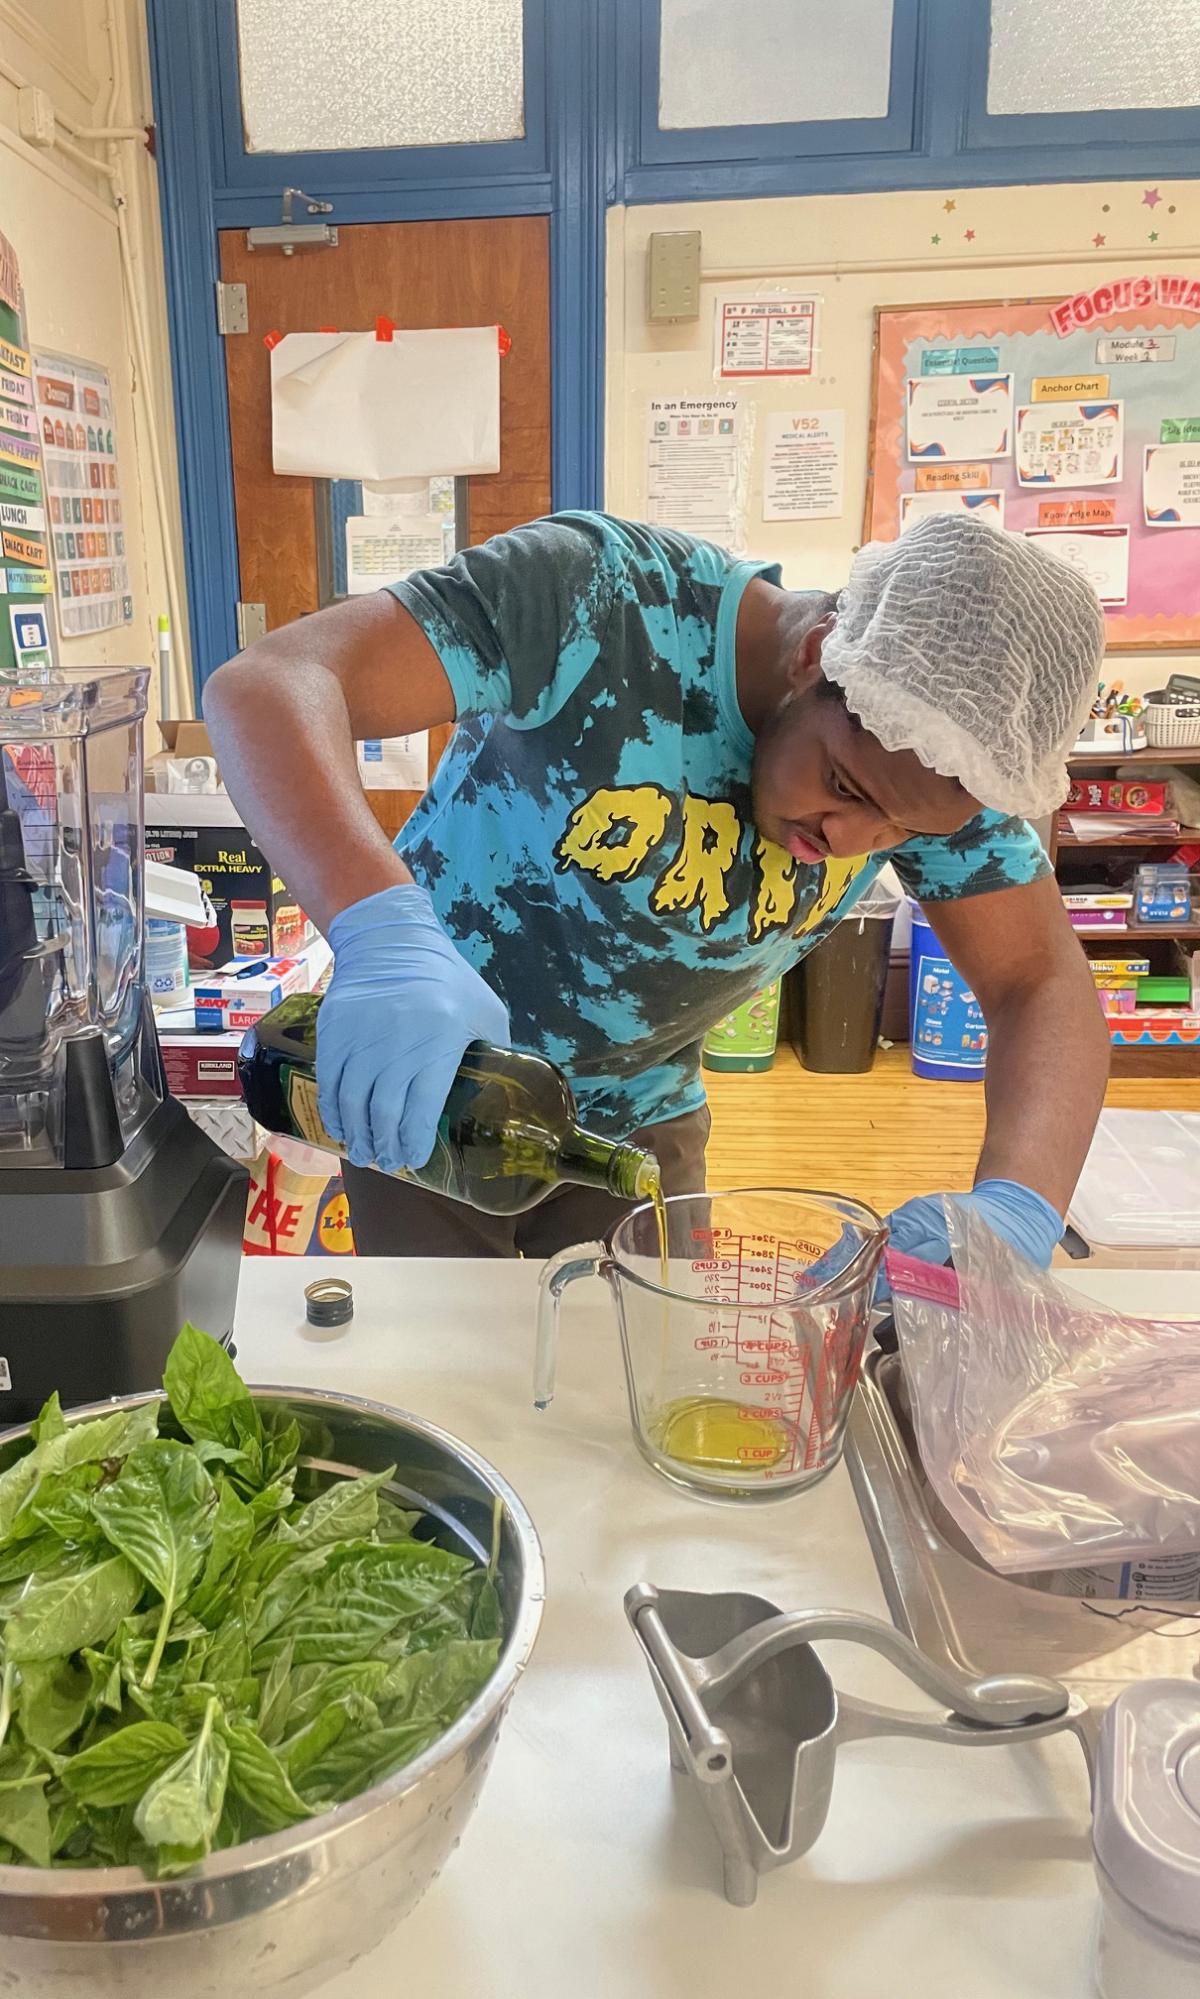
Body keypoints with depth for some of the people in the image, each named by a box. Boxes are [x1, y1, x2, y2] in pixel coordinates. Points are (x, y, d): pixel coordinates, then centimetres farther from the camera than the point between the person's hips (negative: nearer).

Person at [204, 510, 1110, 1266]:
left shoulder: (936, 752, -15)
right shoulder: (602, 602, -30)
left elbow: (1045, 988, -15)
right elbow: (266, 686, -37)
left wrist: (1015, 1210, -34)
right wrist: (383, 931, -55)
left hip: (639, 1122, 4)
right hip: (421, 1097, -3)